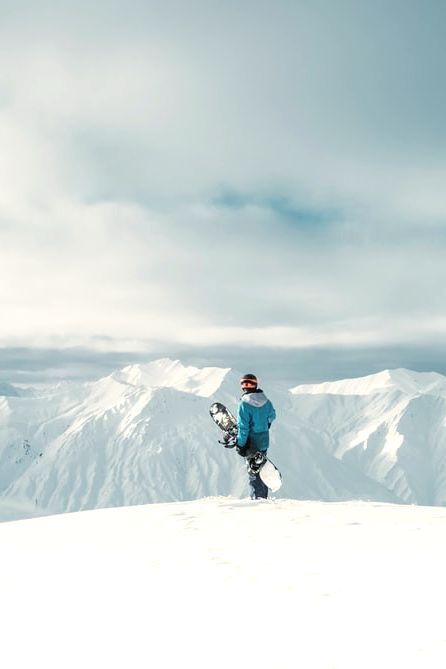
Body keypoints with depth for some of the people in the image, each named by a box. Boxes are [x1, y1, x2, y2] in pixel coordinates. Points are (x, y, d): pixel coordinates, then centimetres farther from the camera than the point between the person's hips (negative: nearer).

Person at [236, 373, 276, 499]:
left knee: (254, 474, 3)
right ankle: (264, 497, 27)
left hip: (252, 443, -6)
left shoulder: (245, 403, -19)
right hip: (264, 441, 6)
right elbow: (272, 416, 17)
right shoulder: (265, 400, -1)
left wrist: (240, 445, -13)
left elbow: (243, 426, -20)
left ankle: (257, 498, 4)